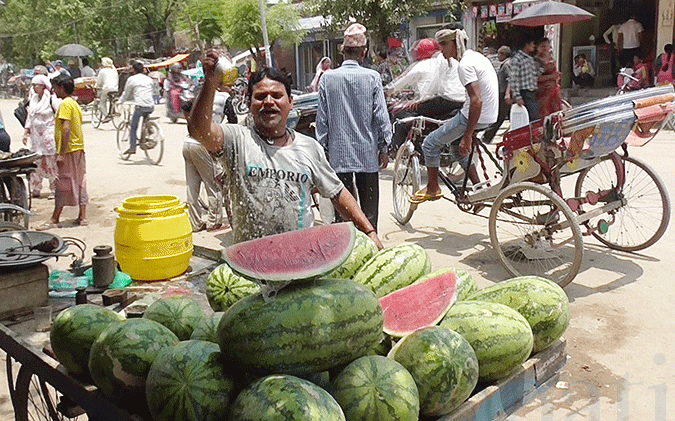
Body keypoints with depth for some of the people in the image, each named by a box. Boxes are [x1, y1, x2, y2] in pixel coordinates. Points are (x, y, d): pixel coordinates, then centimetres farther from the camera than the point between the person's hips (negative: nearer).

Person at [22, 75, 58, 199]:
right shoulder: (33, 99, 14)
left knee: (51, 163, -3)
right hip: (36, 136, 7)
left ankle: (55, 190, 6)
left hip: (49, 136, -6)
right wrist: (26, 133, 16)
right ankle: (35, 190, 14)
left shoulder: (52, 99, -8)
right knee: (36, 163, 7)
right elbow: (29, 118, 20)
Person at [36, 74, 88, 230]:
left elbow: (66, 129, -20)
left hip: (69, 150, -9)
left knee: (63, 183, -4)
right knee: (79, 183, 9)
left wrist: (61, 153, -21)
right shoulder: (74, 103, 16)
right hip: (79, 149, 9)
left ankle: (54, 219, 2)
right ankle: (82, 217, 11)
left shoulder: (65, 104, -13)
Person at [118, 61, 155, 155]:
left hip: (140, 106, -5)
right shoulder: (149, 79, 19)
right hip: (151, 107, 5)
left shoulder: (131, 79, 4)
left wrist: (119, 101, 30)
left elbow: (126, 94, 12)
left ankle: (132, 147, -1)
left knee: (133, 127, 4)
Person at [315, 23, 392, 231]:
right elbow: (381, 115, -4)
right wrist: (383, 147, 7)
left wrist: (322, 148, 11)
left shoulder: (327, 78, -2)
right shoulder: (372, 77, -6)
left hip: (339, 154, 1)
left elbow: (322, 118, 2)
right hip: (368, 153, -1)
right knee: (369, 208, 10)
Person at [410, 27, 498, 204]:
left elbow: (476, 100, -27)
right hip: (491, 116, 10)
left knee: (430, 143, 2)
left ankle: (432, 189, 15)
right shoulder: (477, 56, 13)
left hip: (476, 117, -10)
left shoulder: (465, 64, -18)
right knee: (457, 145, 28)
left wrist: (468, 136, -26)